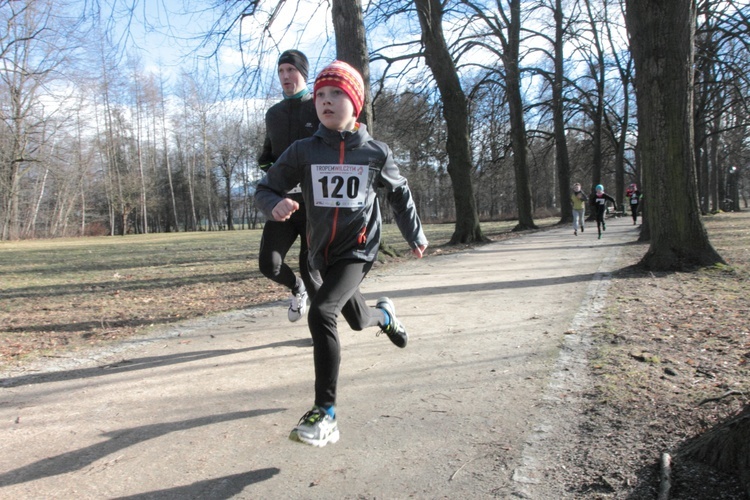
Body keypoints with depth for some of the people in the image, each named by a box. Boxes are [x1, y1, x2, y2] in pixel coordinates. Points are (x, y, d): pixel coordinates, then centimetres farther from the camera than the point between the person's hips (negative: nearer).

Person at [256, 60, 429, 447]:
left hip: (358, 249, -4)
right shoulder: (304, 151, -6)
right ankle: (384, 315, 59)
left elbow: (399, 193, 10)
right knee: (358, 320, 21)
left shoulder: (375, 153, -6)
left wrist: (414, 235, 17)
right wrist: (275, 204, -26)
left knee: (321, 313, -26)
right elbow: (266, 188, -2)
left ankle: (325, 414, -17)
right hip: (322, 252, 4)